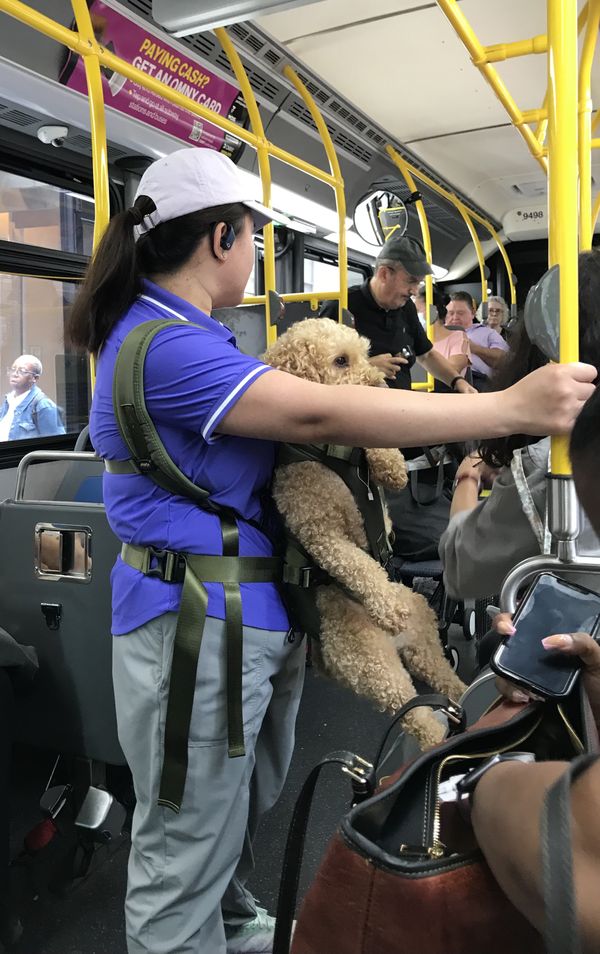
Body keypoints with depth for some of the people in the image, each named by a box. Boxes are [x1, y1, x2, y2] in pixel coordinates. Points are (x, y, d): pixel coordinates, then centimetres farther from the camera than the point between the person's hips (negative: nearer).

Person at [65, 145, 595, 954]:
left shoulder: (176, 332, 13)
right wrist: (511, 408, -26)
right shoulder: (165, 345, -21)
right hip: (198, 622, -10)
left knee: (241, 809, 27)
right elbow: (318, 415, -29)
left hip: (243, 612, 11)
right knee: (186, 855, 8)